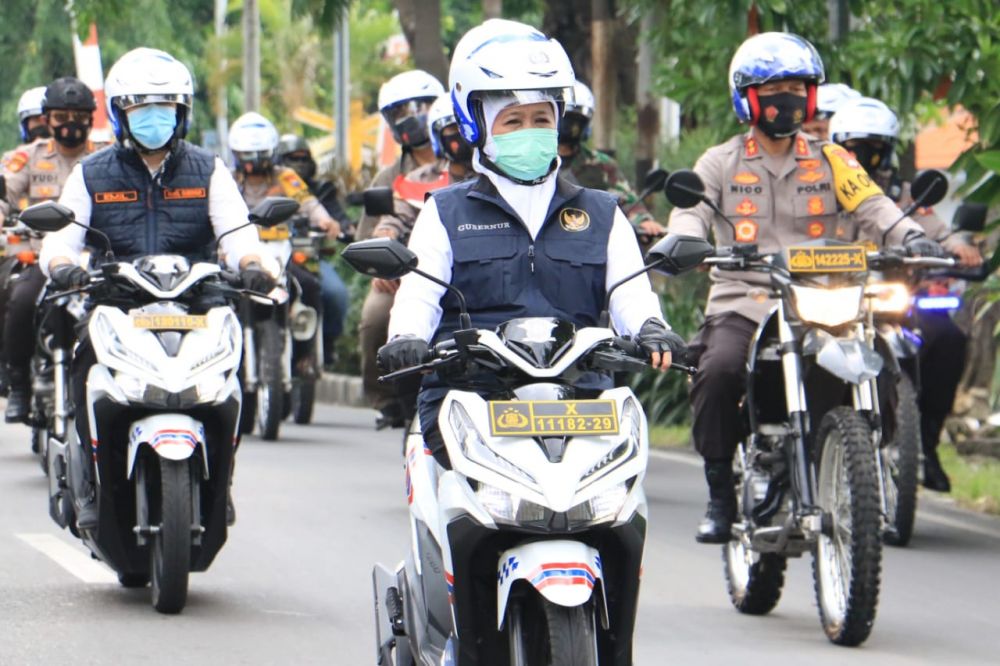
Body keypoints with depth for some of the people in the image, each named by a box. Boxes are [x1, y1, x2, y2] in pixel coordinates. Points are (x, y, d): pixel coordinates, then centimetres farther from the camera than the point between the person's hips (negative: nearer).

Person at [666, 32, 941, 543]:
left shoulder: (829, 161, 15)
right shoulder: (721, 164, 12)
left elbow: (871, 205, 2)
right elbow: (691, 210, -3)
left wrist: (909, 235, -18)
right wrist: (682, 240, -27)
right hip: (742, 303, -1)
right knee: (718, 369, -31)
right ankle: (720, 495, -16)